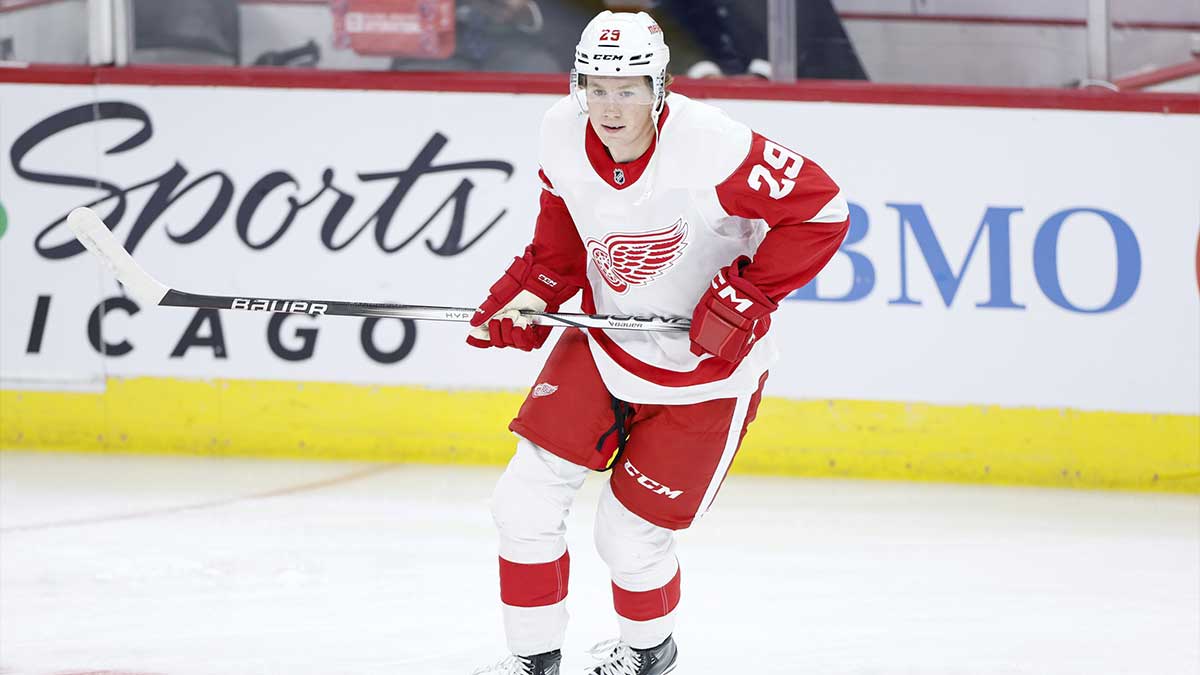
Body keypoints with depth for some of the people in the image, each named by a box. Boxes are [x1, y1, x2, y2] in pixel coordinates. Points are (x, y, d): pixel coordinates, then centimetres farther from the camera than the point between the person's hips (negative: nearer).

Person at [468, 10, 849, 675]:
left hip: (706, 364, -5)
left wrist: (748, 295, -25)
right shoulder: (563, 134, -11)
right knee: (526, 497, -3)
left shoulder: (708, 144, -30)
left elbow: (821, 209, -23)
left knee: (630, 535, 0)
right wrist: (525, 297, -8)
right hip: (605, 341, 5)